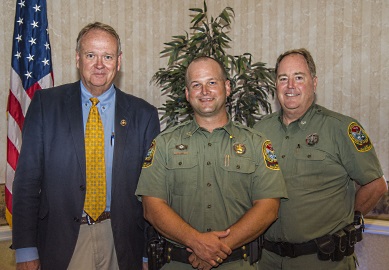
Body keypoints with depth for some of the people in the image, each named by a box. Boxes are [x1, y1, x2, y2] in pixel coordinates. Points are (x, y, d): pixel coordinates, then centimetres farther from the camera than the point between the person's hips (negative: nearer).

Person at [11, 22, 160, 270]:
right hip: (61, 240, 0)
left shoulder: (143, 114, 0)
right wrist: (26, 249, -5)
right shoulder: (46, 103, -1)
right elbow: (27, 178, -2)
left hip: (121, 241, 1)